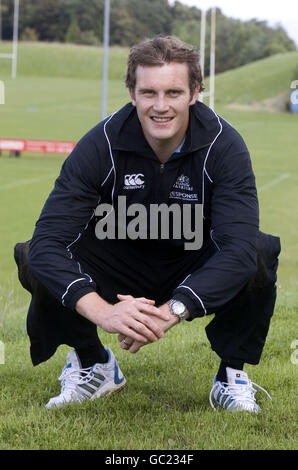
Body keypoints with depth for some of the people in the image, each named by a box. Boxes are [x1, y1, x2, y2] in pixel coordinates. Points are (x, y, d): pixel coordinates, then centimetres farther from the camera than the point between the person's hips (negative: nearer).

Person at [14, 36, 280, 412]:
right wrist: (101, 311, -46)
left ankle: (232, 374, -5)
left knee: (260, 254, -31)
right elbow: (48, 240, -29)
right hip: (121, 271, 1)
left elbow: (238, 247, -33)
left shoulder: (223, 145, -22)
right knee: (34, 258, -25)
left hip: (197, 278, -1)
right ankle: (93, 366, 3)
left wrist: (173, 310, -47)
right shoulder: (102, 145, -21)